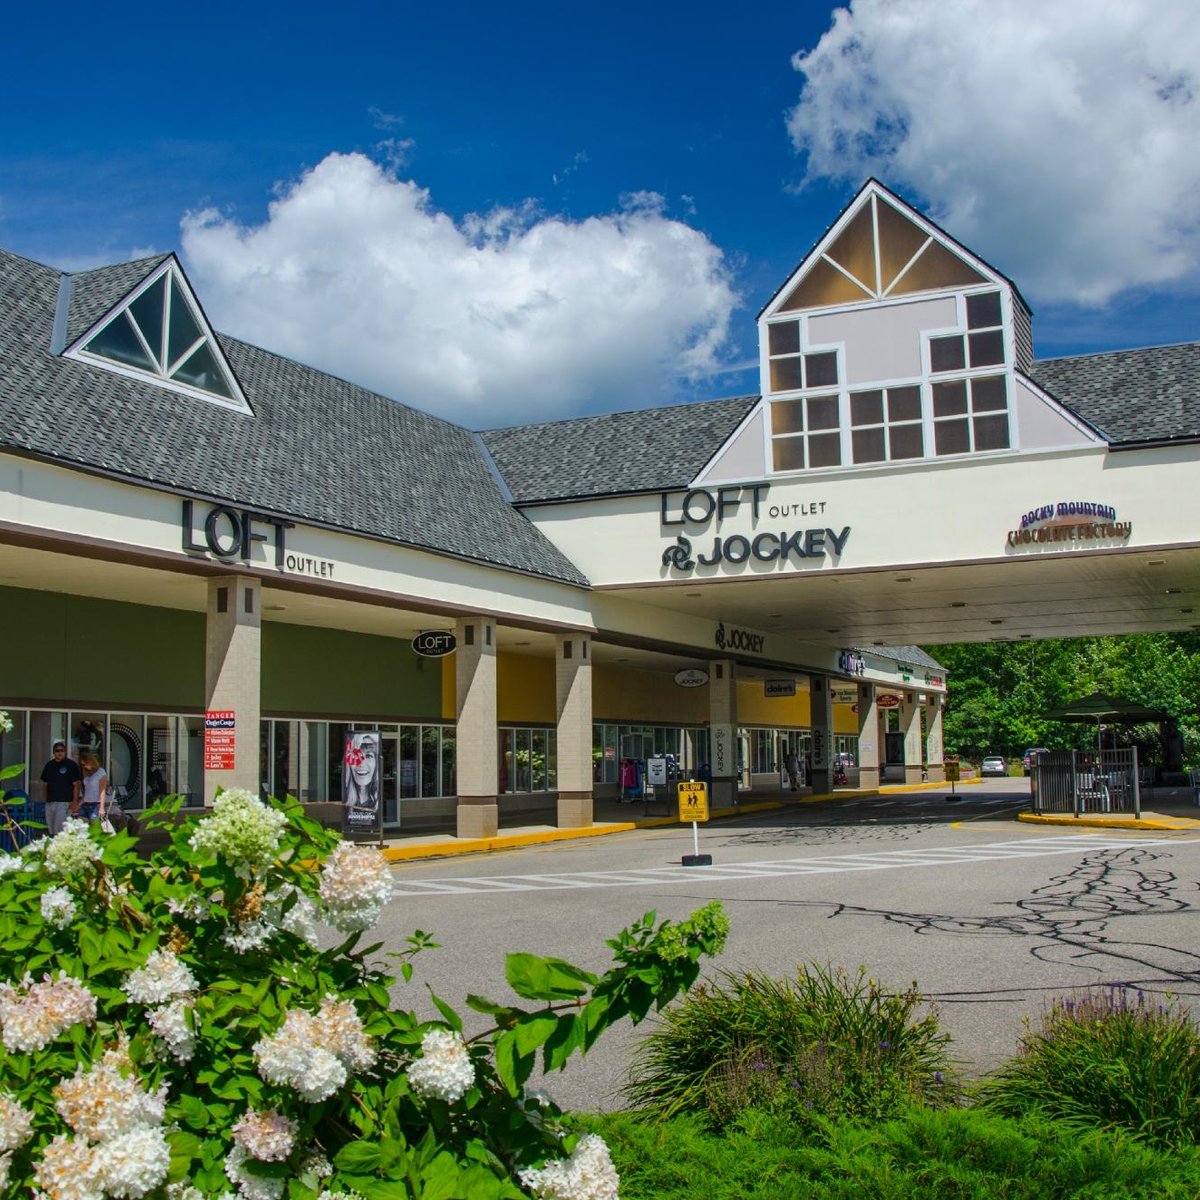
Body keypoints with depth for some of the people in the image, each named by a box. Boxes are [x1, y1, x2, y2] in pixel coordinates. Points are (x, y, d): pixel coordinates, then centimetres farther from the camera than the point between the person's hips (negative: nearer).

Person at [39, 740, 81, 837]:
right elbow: (45, 784, 19)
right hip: (50, 802, 6)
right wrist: (45, 798, 10)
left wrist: (75, 801, -12)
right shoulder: (49, 765, 14)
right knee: (50, 830, 8)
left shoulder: (71, 765, -2)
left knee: (59, 831, -13)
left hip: (64, 801, -6)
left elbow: (76, 784, -5)